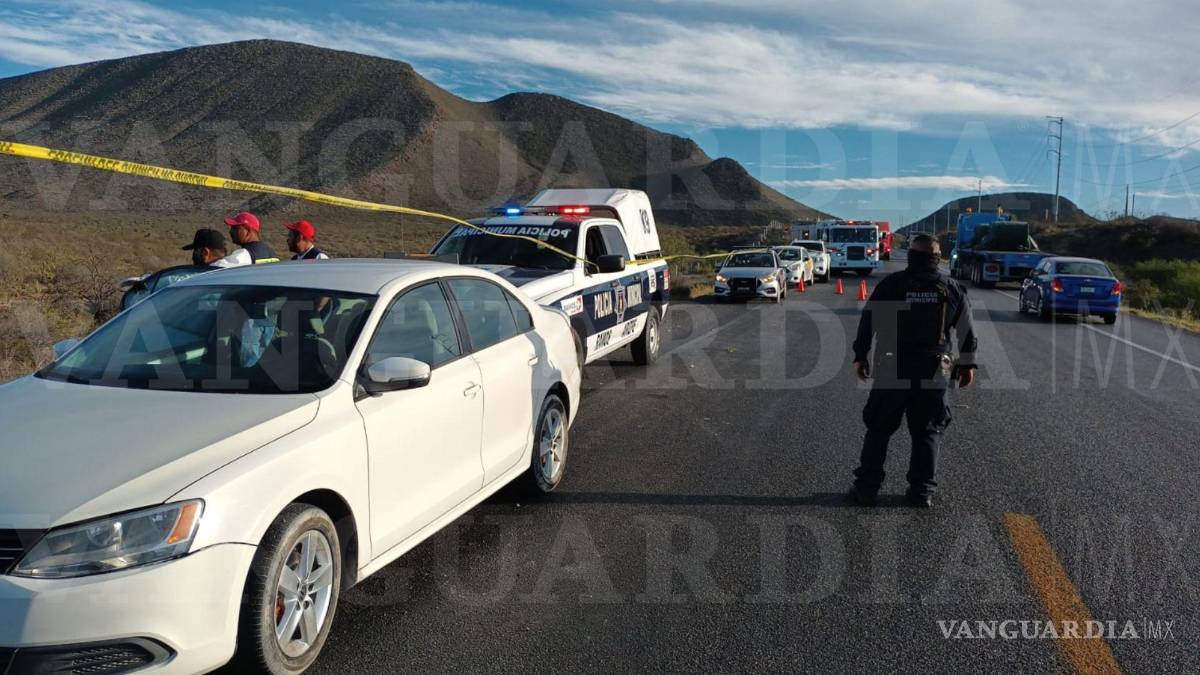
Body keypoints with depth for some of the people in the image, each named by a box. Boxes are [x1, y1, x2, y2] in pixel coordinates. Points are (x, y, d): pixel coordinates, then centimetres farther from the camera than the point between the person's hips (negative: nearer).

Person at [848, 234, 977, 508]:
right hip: (935, 370, 1)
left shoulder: (890, 284, -1)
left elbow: (868, 321, -1)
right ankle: (922, 490, 11)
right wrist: (968, 364, 18)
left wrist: (860, 356, 8)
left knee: (878, 428, 7)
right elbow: (967, 330, 9)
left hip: (893, 369, -1)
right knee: (927, 431, 11)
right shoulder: (952, 288, 5)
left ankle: (866, 487, 7)